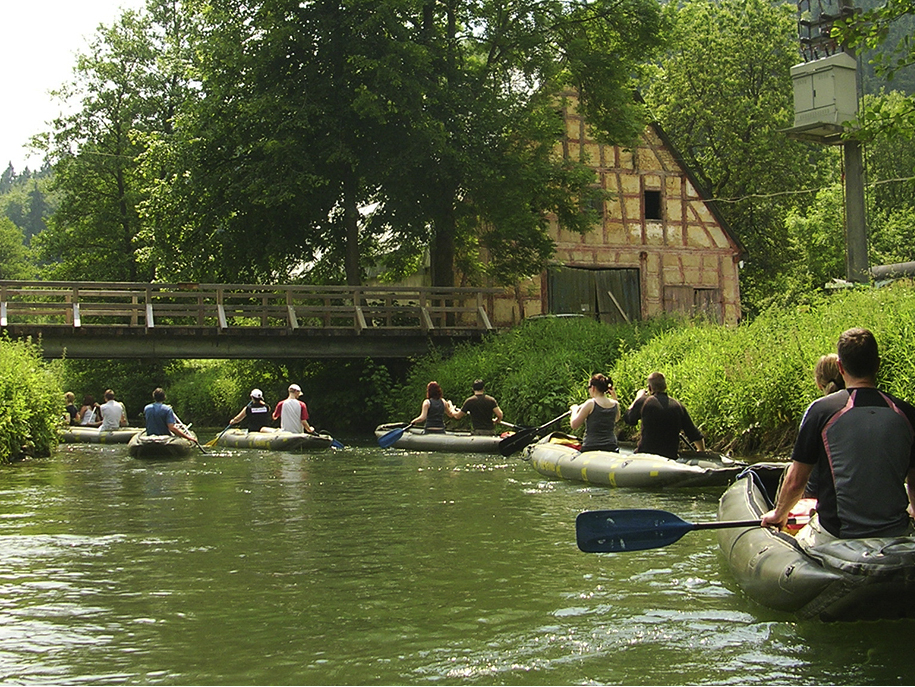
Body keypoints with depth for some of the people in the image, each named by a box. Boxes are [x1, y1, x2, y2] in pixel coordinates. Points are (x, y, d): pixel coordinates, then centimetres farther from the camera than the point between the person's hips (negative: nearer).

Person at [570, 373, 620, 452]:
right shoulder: (615, 404, 6)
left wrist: (574, 410, 14)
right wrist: (614, 398, 27)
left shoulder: (590, 404, -10)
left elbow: (574, 425, -5)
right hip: (611, 448, 5)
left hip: (591, 447, -5)